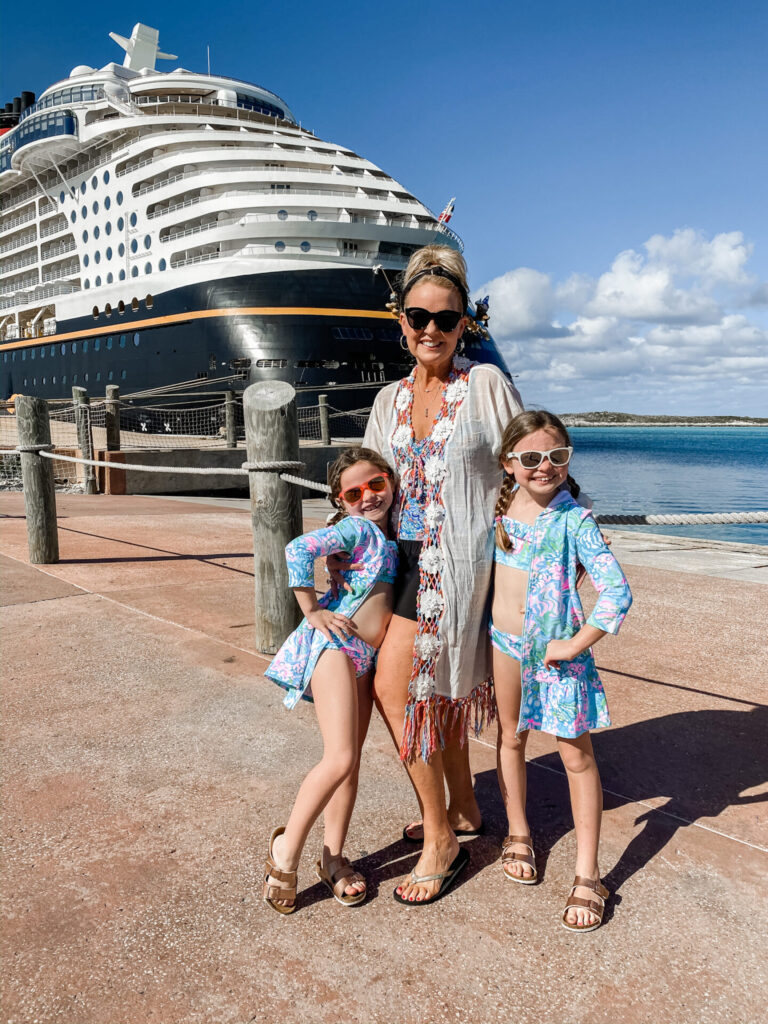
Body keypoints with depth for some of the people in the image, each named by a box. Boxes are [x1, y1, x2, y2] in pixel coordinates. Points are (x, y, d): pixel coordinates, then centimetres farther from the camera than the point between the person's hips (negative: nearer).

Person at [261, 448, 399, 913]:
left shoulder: (391, 534, 13)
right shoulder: (356, 528, -10)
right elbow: (298, 549, -23)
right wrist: (313, 611, -17)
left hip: (366, 656, 8)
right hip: (334, 646, -8)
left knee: (352, 759, 9)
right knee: (340, 758, -14)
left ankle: (333, 858, 19)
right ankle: (288, 846, 3)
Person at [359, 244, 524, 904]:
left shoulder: (487, 385, -4)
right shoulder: (390, 400, 11)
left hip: (460, 558, -6)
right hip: (409, 559, 6)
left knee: (395, 686, -11)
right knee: (435, 688, 16)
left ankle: (440, 841, 5)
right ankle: (463, 810, 37)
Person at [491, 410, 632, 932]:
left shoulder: (574, 519, -17)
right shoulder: (501, 506, -1)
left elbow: (617, 591, -23)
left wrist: (574, 645, -19)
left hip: (555, 648, -5)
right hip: (504, 641, 5)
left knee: (577, 755, 3)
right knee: (511, 738, 18)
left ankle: (588, 875, 14)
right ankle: (519, 835, 39)